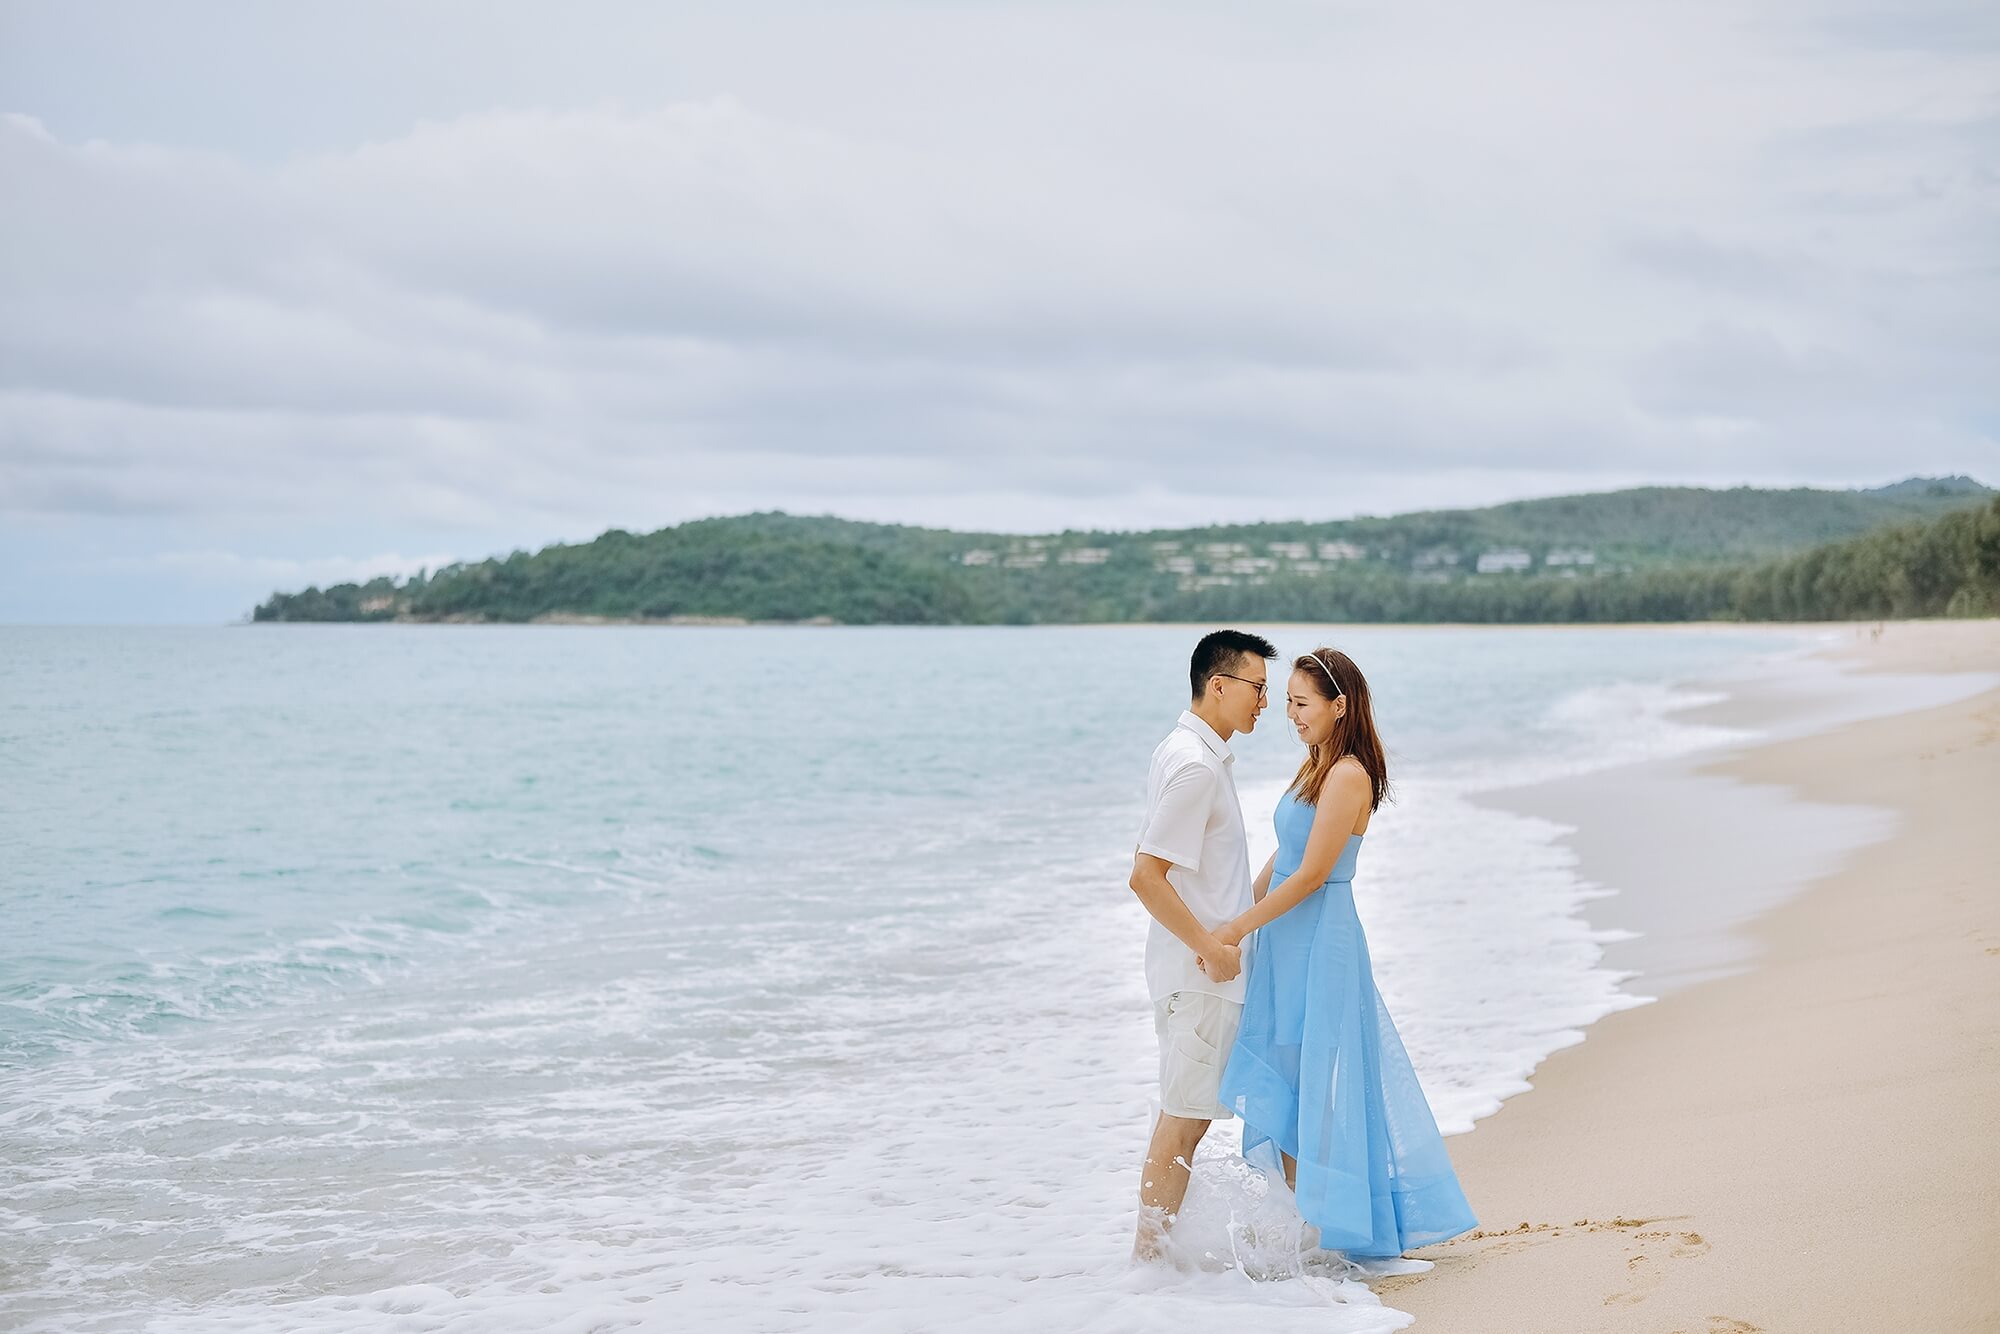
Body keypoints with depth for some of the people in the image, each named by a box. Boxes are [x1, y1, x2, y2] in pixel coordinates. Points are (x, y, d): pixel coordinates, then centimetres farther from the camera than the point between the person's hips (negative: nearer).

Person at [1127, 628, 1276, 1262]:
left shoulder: (1184, 752, 12)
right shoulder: (1197, 766, -20)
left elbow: (1149, 863, 20)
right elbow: (1146, 877, -24)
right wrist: (1211, 947, -19)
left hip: (1197, 965, 10)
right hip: (1201, 972, -10)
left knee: (1182, 1110, 15)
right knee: (1187, 1113, -2)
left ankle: (1154, 1247, 22)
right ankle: (1151, 1252, 5)